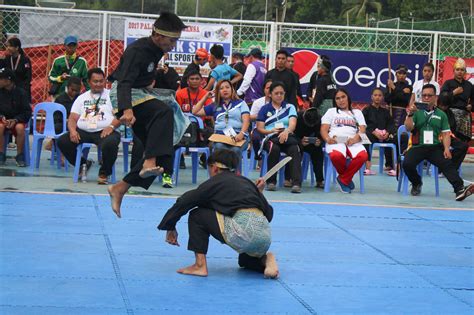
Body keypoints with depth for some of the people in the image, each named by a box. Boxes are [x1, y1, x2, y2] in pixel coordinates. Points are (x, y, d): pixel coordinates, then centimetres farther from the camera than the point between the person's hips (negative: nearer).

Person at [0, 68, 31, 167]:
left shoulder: (21, 92, -6)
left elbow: (27, 112, -5)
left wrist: (15, 120, -19)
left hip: (18, 120, -1)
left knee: (20, 128, -34)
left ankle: (20, 156, -18)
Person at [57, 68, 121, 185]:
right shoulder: (82, 98, 22)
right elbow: (72, 118, 15)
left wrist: (111, 126, -21)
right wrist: (72, 131, -8)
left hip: (104, 132, -4)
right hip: (83, 132, 4)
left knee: (110, 143, -38)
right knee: (62, 141, -18)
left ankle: (104, 173, -10)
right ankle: (82, 164, 8)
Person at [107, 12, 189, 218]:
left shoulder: (157, 50, 5)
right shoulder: (138, 51, -23)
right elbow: (124, 83, -36)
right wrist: (127, 110, -50)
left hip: (141, 93, 9)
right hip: (124, 95, -9)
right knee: (163, 112, -37)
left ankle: (120, 189, 4)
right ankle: (150, 163, -47)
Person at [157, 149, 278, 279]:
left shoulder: (215, 182, 12)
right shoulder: (246, 182, 26)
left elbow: (183, 203, 11)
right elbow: (269, 213, 22)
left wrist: (170, 228, 23)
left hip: (242, 232, -6)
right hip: (265, 235, 7)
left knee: (197, 216, 13)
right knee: (246, 260, 39)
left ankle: (200, 265, 7)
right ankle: (265, 259, 6)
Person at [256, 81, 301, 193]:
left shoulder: (290, 107, 16)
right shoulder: (264, 109, 17)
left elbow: (293, 123, -3)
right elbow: (260, 128, 9)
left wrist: (286, 131, -26)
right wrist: (271, 131, -12)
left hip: (287, 136, 0)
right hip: (270, 137, 0)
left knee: (295, 149, -33)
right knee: (274, 148, -36)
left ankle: (296, 183, -42)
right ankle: (271, 181, -29)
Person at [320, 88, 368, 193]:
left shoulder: (357, 112, 29)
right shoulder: (331, 111, 28)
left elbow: (362, 130, 12)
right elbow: (324, 129, 13)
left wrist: (355, 139, -12)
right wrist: (328, 139, -12)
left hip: (353, 142, 1)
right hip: (335, 141, -1)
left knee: (362, 156, -36)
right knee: (337, 156, -40)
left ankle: (343, 179, -14)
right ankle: (347, 179, -9)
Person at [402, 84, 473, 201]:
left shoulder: (441, 114, 14)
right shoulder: (416, 112, 10)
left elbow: (445, 134, 9)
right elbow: (408, 128, -3)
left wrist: (446, 149, -8)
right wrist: (410, 114, -19)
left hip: (435, 147, 0)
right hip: (418, 147, 0)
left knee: (448, 164, -26)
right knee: (407, 164, -27)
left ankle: (460, 189, -44)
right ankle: (416, 184, 4)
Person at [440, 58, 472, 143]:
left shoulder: (469, 85, 17)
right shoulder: (448, 83, 7)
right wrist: (454, 93, -8)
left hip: (465, 115, 4)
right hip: (452, 113, -3)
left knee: (463, 139, -5)